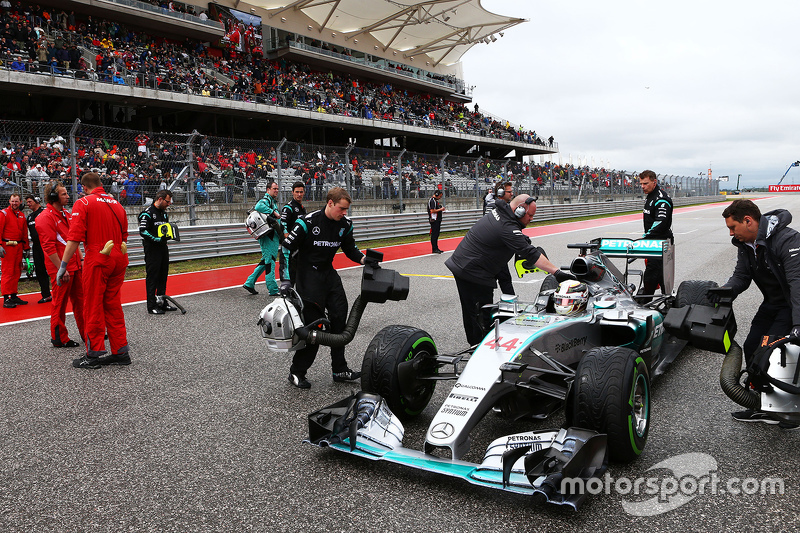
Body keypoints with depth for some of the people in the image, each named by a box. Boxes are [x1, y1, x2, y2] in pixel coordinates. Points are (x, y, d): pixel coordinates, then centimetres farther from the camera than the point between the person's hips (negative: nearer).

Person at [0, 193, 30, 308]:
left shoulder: (21, 215, 15)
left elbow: (24, 232, 19)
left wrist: (26, 247, 16)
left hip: (18, 246, 6)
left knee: (16, 272, 9)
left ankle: (14, 296, 17)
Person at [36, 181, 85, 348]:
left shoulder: (66, 214, 16)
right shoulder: (45, 218, -13)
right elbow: (49, 247, -17)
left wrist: (80, 259, 16)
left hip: (75, 265, 9)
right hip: (61, 268, -8)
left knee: (80, 300, 13)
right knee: (60, 303, 1)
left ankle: (86, 334, 21)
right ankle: (59, 339, 12)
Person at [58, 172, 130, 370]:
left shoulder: (83, 203, -4)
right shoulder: (117, 204, 14)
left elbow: (74, 238, -13)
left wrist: (63, 266, -11)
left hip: (97, 260, -6)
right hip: (119, 260, 6)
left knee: (93, 307, 3)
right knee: (113, 306, 13)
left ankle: (94, 355, 7)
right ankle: (120, 351, 15)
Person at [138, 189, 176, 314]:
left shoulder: (164, 213, 16)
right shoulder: (147, 213, -12)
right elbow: (143, 231, -19)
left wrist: (169, 234, 5)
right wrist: (158, 239, -25)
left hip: (163, 248, 9)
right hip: (152, 249, -8)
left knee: (163, 276, 13)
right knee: (152, 277, -5)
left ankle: (162, 303, 23)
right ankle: (151, 306, -1)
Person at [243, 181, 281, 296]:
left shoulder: (273, 201, 24)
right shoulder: (266, 199, -9)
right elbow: (259, 206, -31)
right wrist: (273, 212, -25)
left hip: (273, 236, 10)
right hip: (268, 236, -10)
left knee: (266, 260, 16)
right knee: (269, 261, -6)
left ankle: (249, 283, 20)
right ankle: (273, 290, -2)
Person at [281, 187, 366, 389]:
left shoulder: (345, 224, -1)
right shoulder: (308, 222, -19)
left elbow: (350, 249, 14)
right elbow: (287, 248, -14)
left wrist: (364, 259, -7)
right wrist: (285, 279, -20)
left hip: (329, 274, 7)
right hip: (308, 276, -6)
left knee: (339, 319, 4)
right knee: (313, 324, -7)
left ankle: (339, 370, 15)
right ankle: (297, 372, 8)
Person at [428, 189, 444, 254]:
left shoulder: (435, 200, 18)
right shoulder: (432, 200, -14)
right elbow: (432, 211, -22)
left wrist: (441, 208, 10)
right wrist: (440, 209, -14)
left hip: (437, 220, 11)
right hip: (434, 220, -11)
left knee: (436, 235, 13)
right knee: (434, 235, -7)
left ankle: (436, 248, 19)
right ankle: (434, 249, -5)